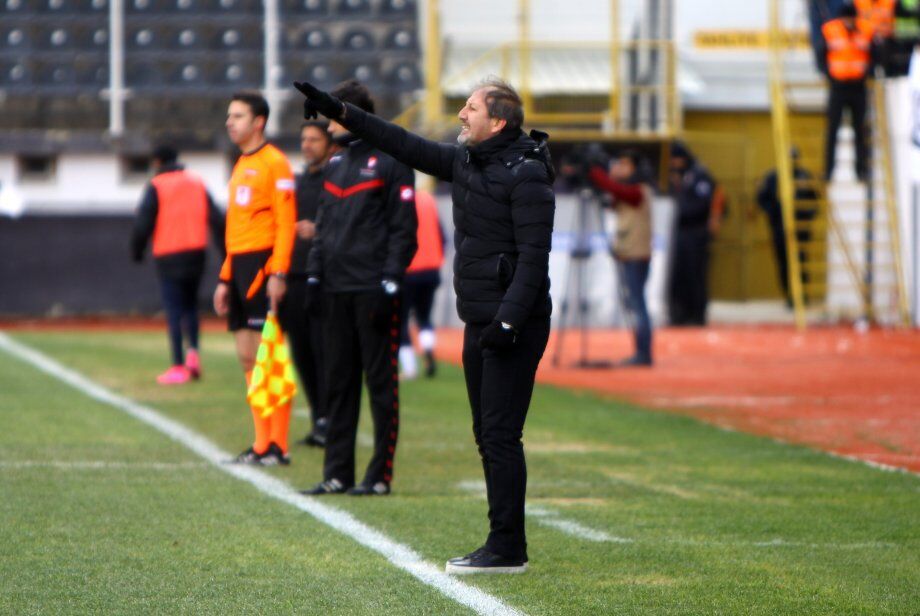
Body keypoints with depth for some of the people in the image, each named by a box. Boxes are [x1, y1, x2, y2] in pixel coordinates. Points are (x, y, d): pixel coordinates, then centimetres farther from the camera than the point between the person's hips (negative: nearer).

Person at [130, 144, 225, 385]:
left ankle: (178, 367, -4)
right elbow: (217, 219, 8)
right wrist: (224, 250, 12)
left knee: (174, 310, -2)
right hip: (196, 252, 4)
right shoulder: (197, 182, 10)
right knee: (190, 305, 18)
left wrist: (136, 252, 6)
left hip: (168, 255, -4)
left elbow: (143, 223, -7)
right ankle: (193, 352, 0)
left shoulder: (156, 186, -3)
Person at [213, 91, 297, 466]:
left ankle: (277, 446, -6)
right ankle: (263, 441, 11)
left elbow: (285, 222, -14)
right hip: (239, 266, 9)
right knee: (247, 358, 7)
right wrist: (225, 278, 20)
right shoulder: (240, 166, 20)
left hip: (263, 263, -9)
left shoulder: (274, 163, -7)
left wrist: (278, 273, -21)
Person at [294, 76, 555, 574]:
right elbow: (407, 146, 20)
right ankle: (505, 546, 15)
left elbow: (534, 254, -18)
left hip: (515, 325, -9)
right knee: (488, 435, 10)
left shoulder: (526, 174, -14)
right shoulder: (465, 161, 12)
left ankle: (507, 550, -10)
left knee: (500, 435, -11)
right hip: (479, 322, 9)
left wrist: (509, 319, -24)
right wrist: (339, 112, 18)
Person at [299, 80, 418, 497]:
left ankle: (380, 475, 0)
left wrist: (390, 283, -15)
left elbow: (404, 229, -8)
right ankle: (337, 473, 12)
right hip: (337, 291, 7)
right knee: (337, 382, 8)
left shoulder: (391, 162, -5)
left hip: (373, 291, -7)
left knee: (381, 382, -2)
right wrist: (314, 276, 12)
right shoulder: (335, 165, 18)